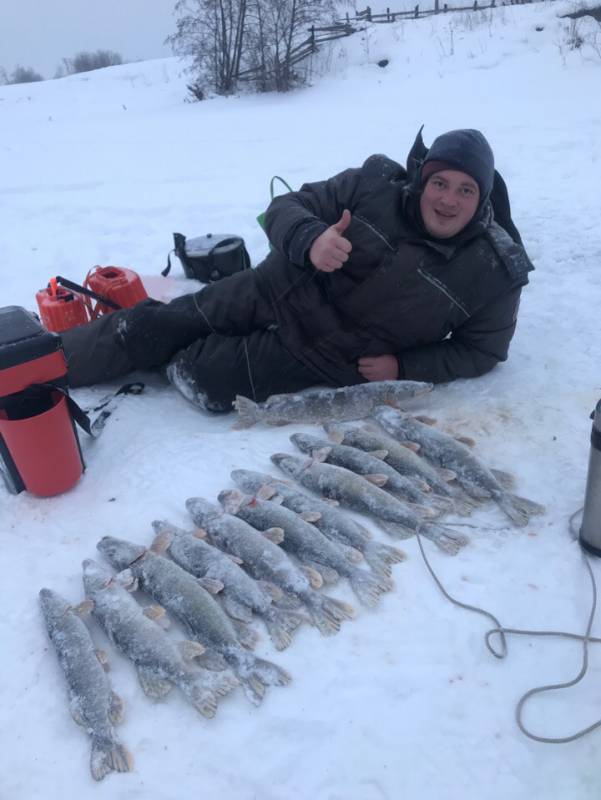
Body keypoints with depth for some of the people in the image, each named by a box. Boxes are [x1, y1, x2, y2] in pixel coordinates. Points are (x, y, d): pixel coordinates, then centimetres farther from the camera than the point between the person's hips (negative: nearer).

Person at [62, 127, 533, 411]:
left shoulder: (494, 270, -14)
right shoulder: (376, 186, -12)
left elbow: (482, 349, -2)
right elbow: (287, 207, -7)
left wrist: (404, 367, -16)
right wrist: (310, 239, -31)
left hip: (331, 356, -1)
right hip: (281, 294, 2)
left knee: (208, 379, -17)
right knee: (153, 323, 0)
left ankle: (160, 359, 15)